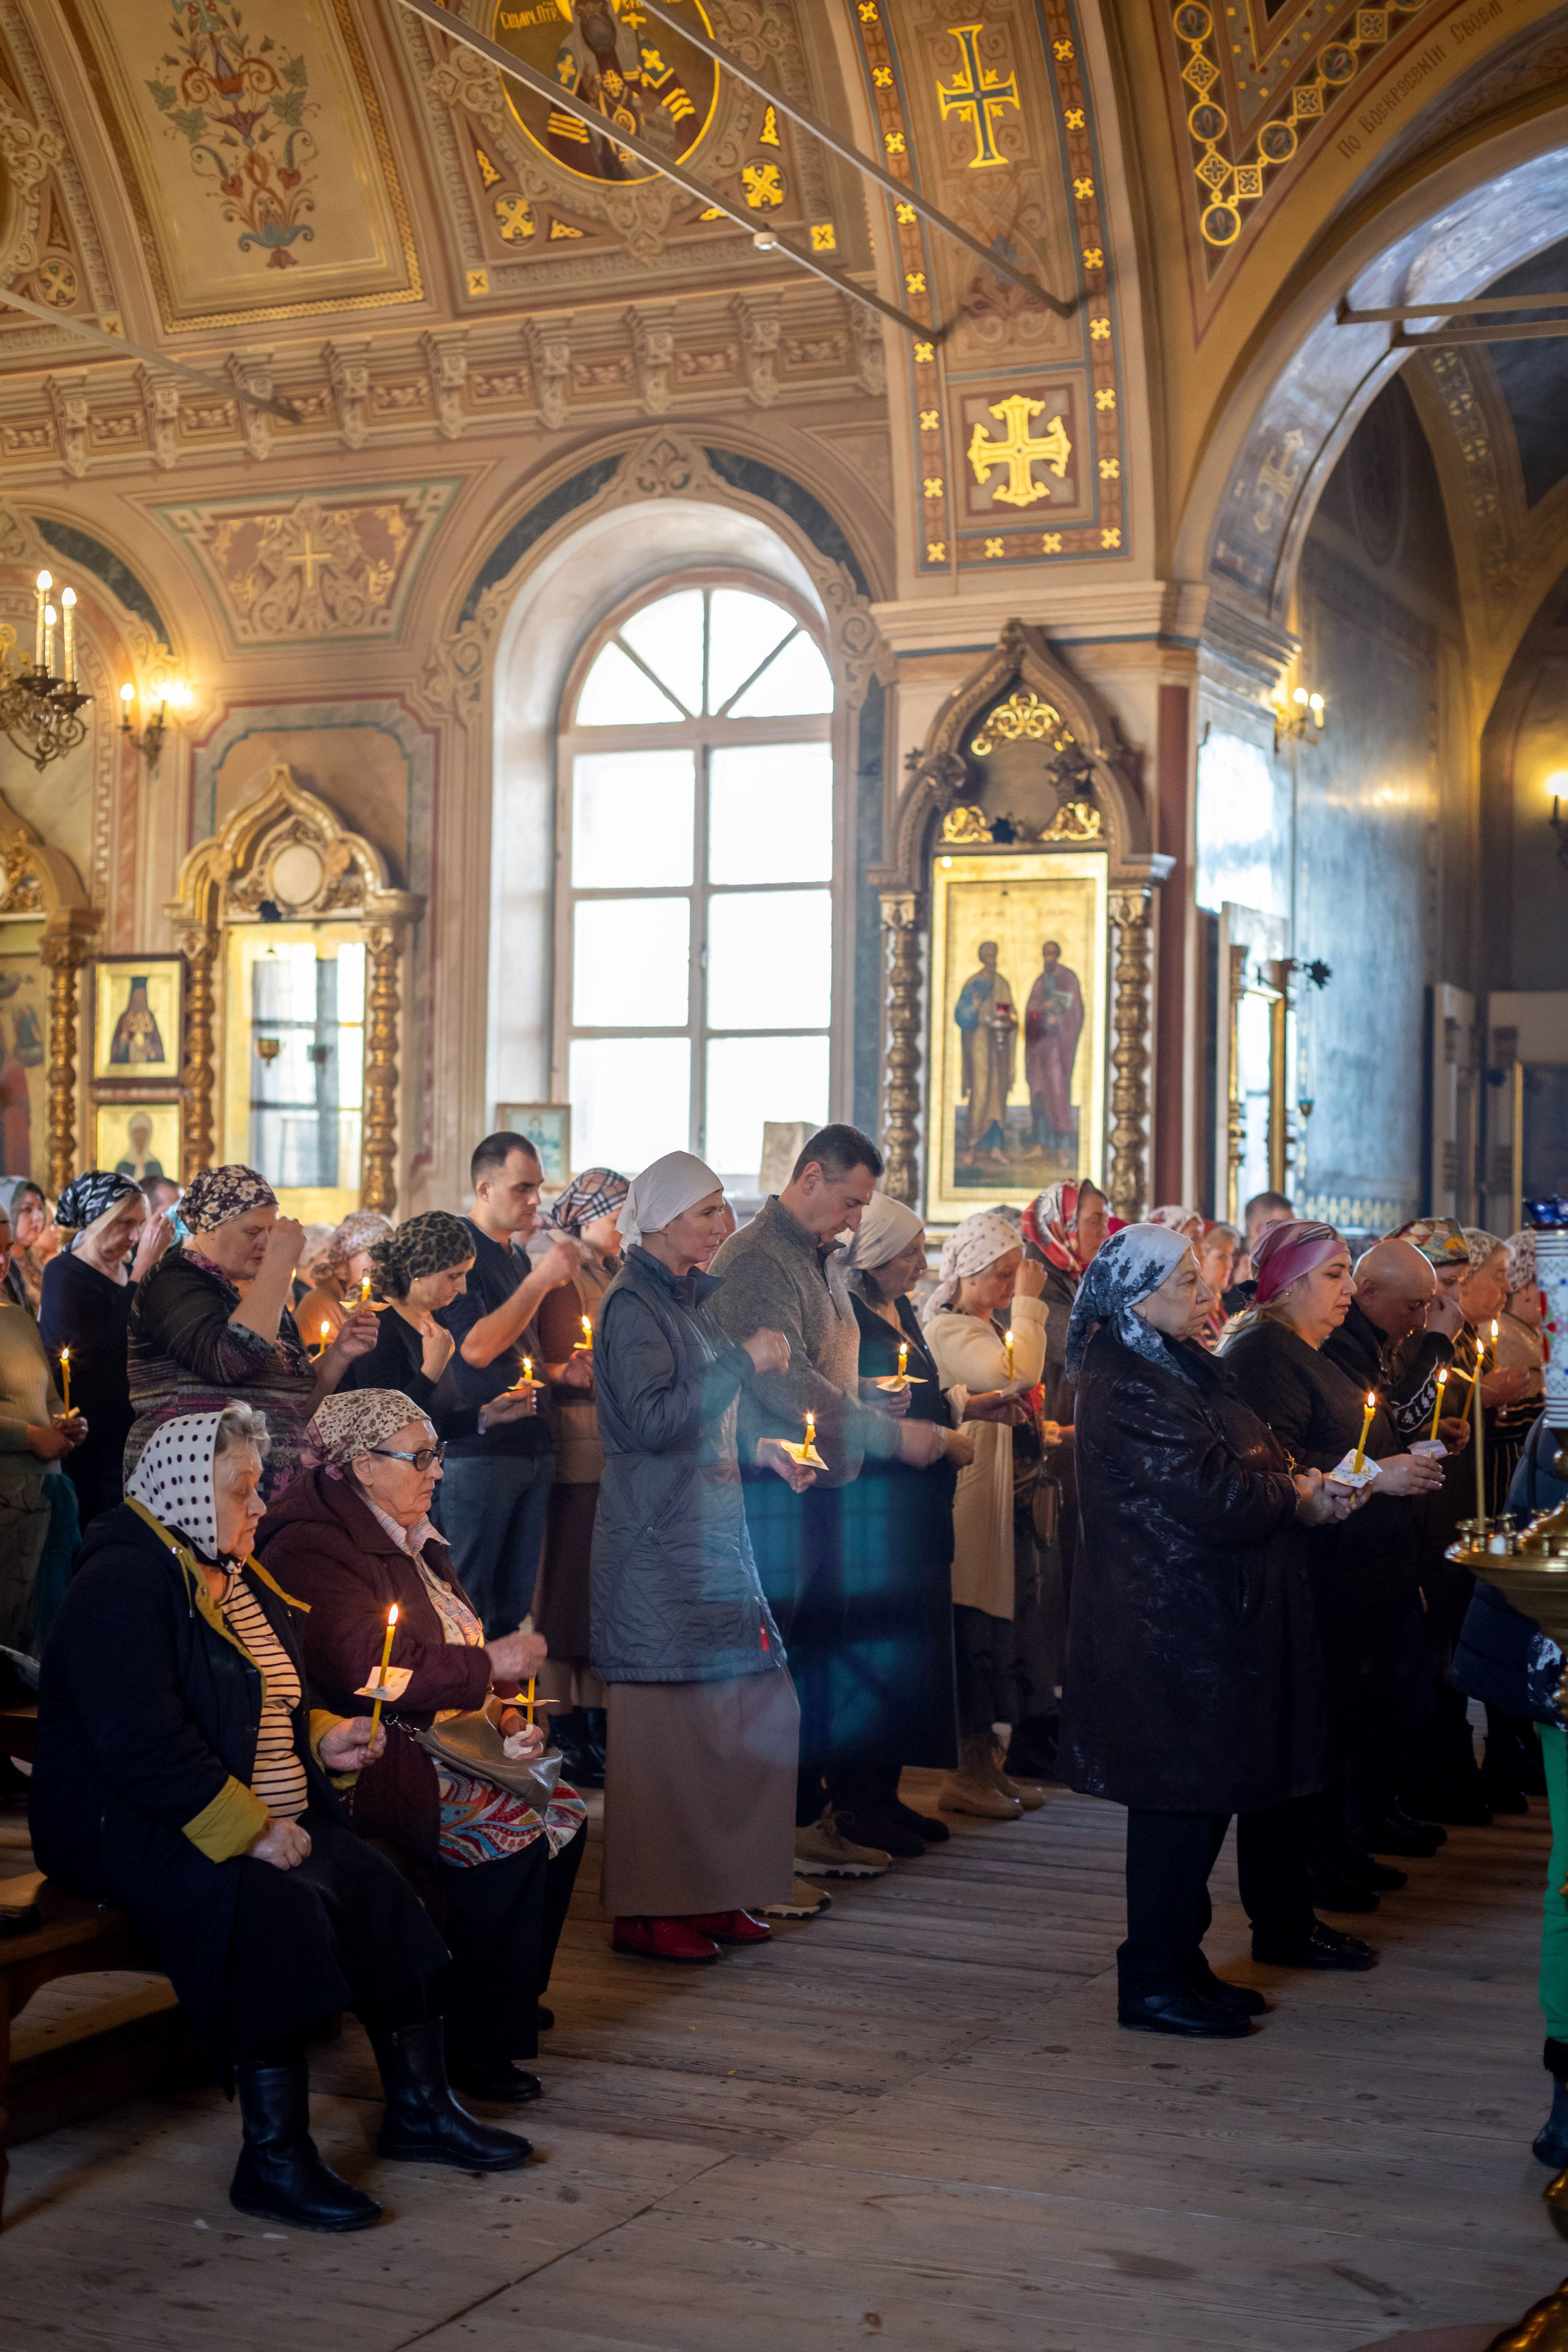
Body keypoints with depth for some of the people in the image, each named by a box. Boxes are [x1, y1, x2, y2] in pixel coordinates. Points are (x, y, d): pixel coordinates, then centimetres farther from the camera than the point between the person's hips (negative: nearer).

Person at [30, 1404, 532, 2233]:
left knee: (375, 1886, -10)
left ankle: (418, 2109, 2)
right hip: (128, 1827, -9)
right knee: (279, 1906, -31)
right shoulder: (122, 1586, -15)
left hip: (264, 1816, 9)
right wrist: (250, 1830, -25)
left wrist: (322, 1738, 10)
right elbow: (142, 1743, -26)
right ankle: (273, 2159, -25)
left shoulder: (234, 1578, 17)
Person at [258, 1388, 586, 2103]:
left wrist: (501, 1714, 6)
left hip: (439, 1742, 10)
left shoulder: (411, 1541, 20)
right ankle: (471, 2049, -17)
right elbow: (365, 1667, -23)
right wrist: (490, 1664, -16)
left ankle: (513, 1996, 7)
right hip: (370, 1762, -10)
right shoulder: (314, 1548, -12)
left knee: (560, 1810, -9)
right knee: (508, 1830, -26)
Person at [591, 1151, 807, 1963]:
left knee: (759, 1708, 9)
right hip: (658, 1538, -9)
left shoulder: (693, 1296, 16)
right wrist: (744, 1360, -18)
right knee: (665, 1720, -4)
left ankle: (712, 1890, 20)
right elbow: (653, 1420, -23)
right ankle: (646, 1910, 6)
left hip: (711, 1528, 9)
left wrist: (760, 1450, 10)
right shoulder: (634, 1303, -11)